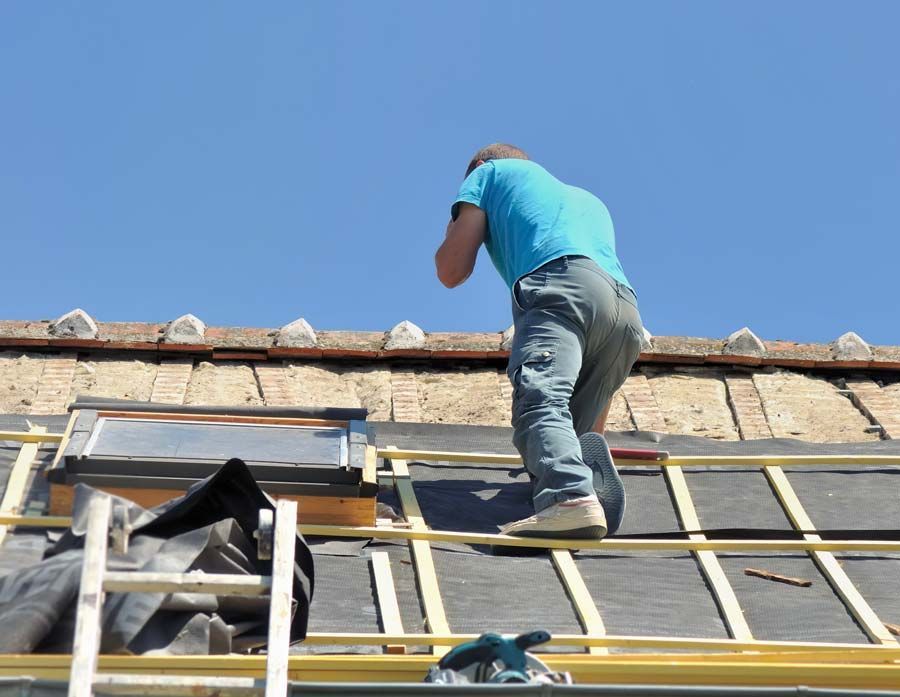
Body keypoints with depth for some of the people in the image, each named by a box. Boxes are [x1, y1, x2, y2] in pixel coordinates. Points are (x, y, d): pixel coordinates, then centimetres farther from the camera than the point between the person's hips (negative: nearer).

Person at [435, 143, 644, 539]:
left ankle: (571, 498, -52)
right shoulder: (590, 201, 45)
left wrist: (454, 233, 44)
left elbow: (451, 272, 20)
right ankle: (591, 463, -28)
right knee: (573, 425, 6)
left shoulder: (492, 173, 31)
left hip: (560, 284, -6)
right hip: (628, 313, 6)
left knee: (540, 404, -25)